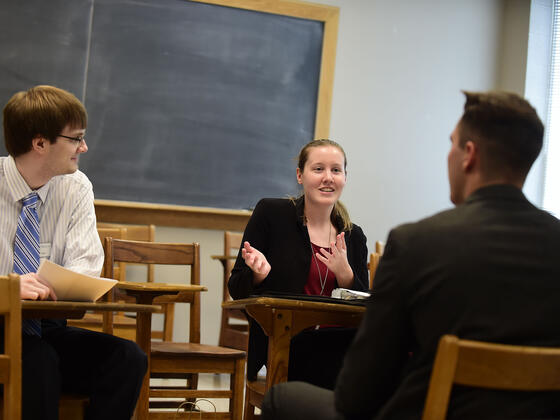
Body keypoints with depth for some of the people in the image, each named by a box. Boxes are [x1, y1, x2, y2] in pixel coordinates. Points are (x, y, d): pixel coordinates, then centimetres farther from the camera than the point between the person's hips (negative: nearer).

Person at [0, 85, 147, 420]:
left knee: (128, 358, -20)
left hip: (45, 328, 4)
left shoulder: (76, 188, 5)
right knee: (39, 361, -35)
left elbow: (85, 267, -3)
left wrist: (48, 284, -26)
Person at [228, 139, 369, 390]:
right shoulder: (270, 213, 4)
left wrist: (345, 274, -9)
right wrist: (259, 274, -18)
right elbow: (236, 289, 5)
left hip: (338, 347, 4)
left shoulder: (354, 236, 14)